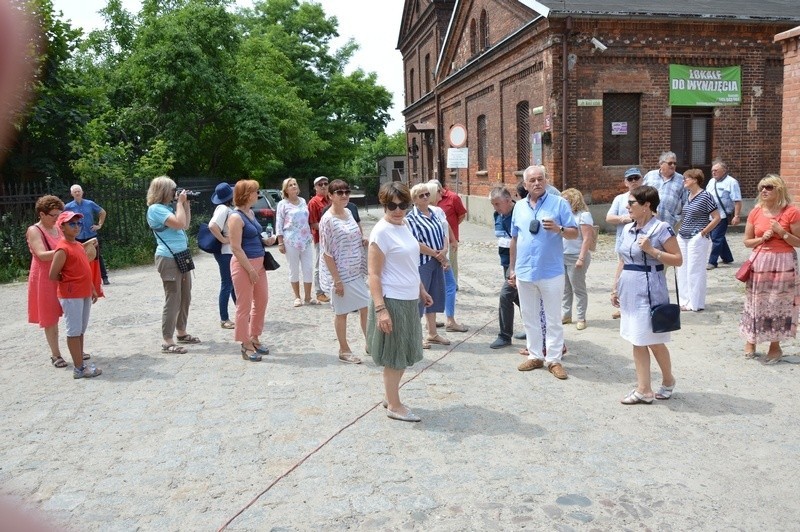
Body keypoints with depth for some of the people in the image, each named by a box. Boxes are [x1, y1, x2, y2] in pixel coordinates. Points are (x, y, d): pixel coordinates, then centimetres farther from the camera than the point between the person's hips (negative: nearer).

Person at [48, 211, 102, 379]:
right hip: (71, 296, -9)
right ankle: (79, 369, 1)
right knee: (74, 332, -3)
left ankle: (80, 363, 22)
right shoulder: (63, 249, -15)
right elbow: (53, 275, -16)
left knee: (81, 330, 14)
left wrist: (92, 289, 17)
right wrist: (69, 281, 0)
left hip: (85, 294, 9)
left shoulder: (79, 245, 12)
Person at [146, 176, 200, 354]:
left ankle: (181, 332, 28)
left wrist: (186, 204, 12)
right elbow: (179, 224, -25)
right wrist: (180, 203, -13)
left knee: (185, 298, 16)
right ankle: (167, 341, -4)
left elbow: (186, 225, 21)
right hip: (169, 259, -10)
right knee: (173, 300, -8)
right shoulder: (156, 209, -14)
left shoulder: (169, 207, 13)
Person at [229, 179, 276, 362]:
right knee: (244, 305, 2)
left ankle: (254, 338, 30)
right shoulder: (236, 217, -16)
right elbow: (236, 248, -19)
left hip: (258, 262, 9)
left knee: (261, 301, 15)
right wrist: (250, 270, -19)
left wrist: (265, 241, 6)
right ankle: (246, 345, 12)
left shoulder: (251, 213, 11)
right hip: (244, 264, -9)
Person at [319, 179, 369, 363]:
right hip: (340, 274, -7)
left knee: (367, 306, 12)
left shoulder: (348, 212, 6)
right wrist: (337, 280, -18)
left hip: (356, 272, 7)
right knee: (342, 312, 6)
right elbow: (327, 253, -17)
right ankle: (344, 350, 21)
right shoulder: (328, 220, -17)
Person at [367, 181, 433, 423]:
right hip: (392, 301, -8)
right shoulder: (381, 232, -17)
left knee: (404, 353, 16)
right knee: (394, 356, 3)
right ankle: (394, 405, 17)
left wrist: (421, 290, 23)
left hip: (409, 300, 8)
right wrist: (380, 309, -24)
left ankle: (390, 397, 31)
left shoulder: (404, 225, 8)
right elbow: (373, 274, -19)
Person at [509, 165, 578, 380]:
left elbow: (574, 233, -3)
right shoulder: (519, 207, 9)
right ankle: (535, 355, 24)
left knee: (553, 319, 3)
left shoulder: (559, 203, -3)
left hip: (551, 272, -4)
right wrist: (512, 268, 15)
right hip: (524, 272, 4)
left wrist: (558, 229, -23)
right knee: (529, 317, 12)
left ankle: (554, 359, 11)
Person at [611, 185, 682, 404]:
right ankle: (643, 390, 16)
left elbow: (678, 260, -9)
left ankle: (668, 380, 30)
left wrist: (651, 250, -19)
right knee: (637, 342, 9)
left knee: (654, 341, 5)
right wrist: (615, 288, 14)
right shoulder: (627, 229, 9)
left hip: (649, 292, -7)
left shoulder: (661, 228, -11)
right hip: (629, 291, 7)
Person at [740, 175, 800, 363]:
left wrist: (782, 233, -17)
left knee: (779, 304, 3)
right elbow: (747, 241, 8)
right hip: (759, 262, 3)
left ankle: (775, 346, 15)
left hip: (783, 263, -3)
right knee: (756, 303, 8)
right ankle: (750, 341, 23)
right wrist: (762, 238, -10)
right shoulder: (755, 212, 3)